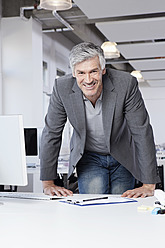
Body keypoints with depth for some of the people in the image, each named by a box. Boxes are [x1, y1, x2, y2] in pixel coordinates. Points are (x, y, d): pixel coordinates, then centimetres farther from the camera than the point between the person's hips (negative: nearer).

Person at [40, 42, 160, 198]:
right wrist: (48, 183, -10)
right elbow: (51, 134, -10)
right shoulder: (62, 87, -21)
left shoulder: (126, 84, -26)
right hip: (88, 157, 0)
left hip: (123, 157, 0)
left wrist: (149, 185, -22)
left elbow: (142, 132, -21)